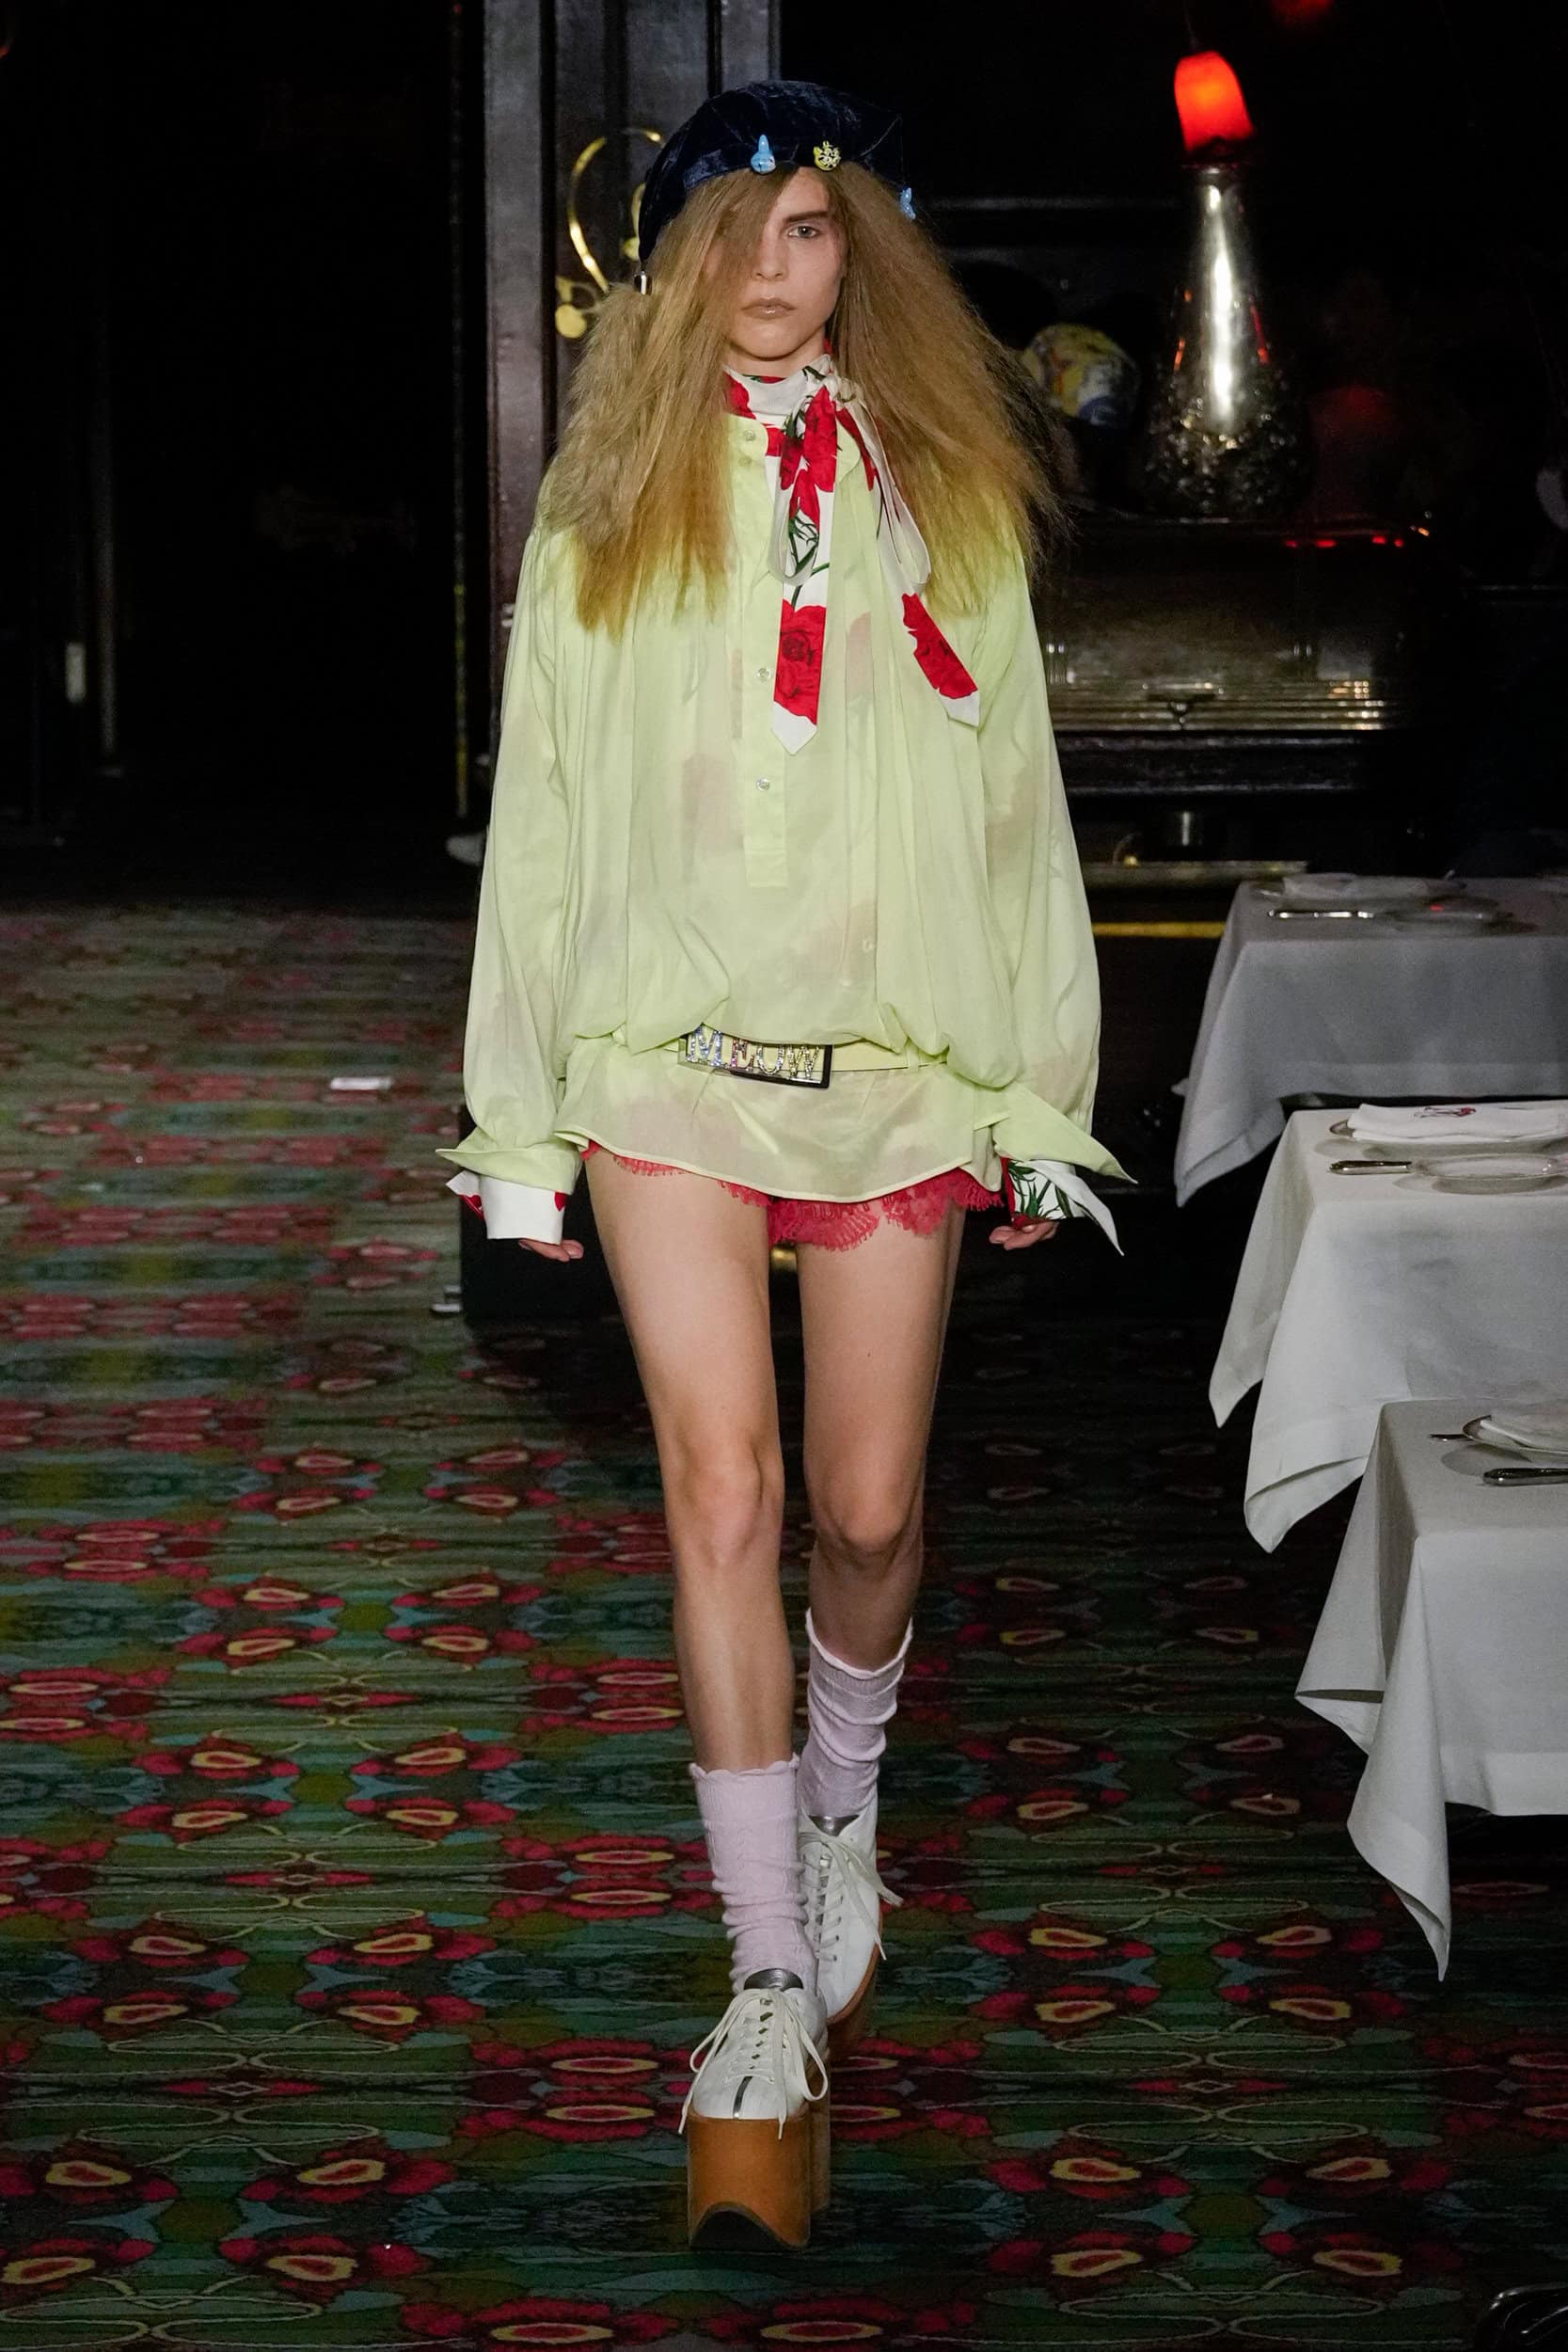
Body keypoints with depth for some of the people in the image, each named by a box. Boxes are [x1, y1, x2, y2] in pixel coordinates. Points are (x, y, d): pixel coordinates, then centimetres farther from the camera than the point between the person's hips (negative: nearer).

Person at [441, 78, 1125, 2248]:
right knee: (724, 1490, -11)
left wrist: (1036, 1092, 6)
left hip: (896, 1064, 1)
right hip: (673, 1062, -1)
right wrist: (525, 1117, 5)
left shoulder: (949, 496, 8)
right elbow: (543, 812, 7)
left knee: (869, 1511, 5)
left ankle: (842, 1811, 36)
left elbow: (1013, 800, 9)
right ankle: (774, 1997, -7)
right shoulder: (609, 510, 7)